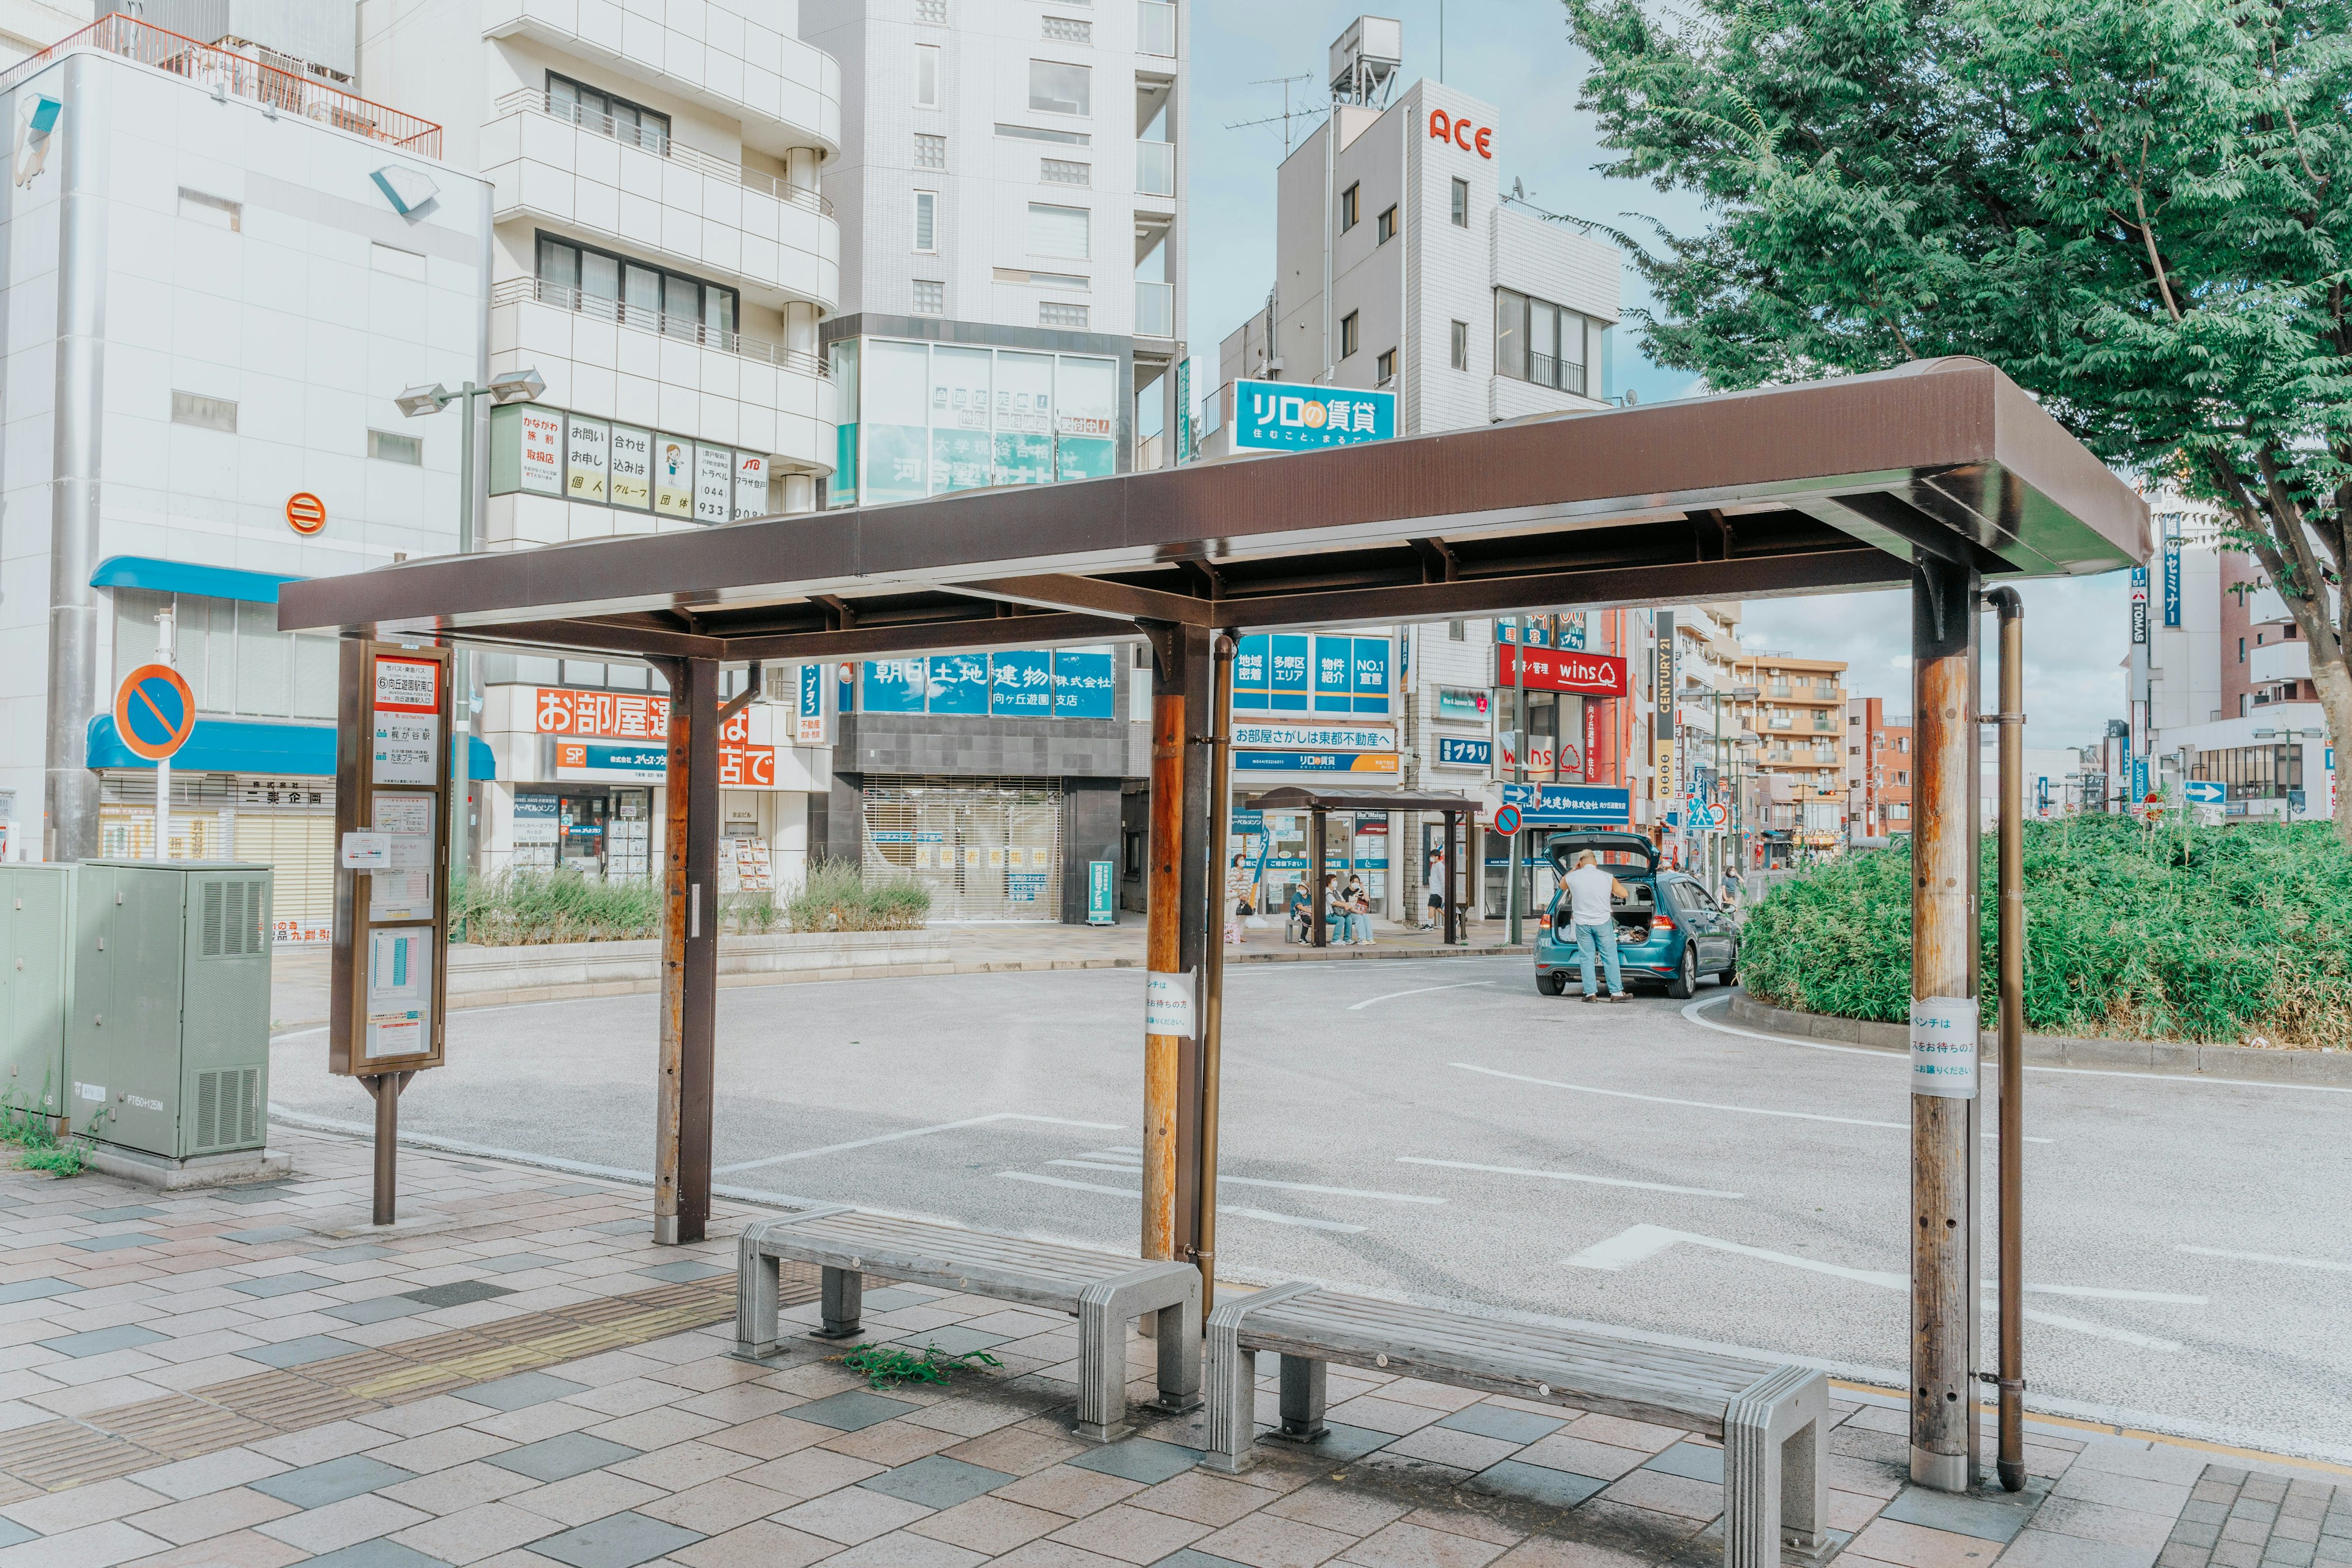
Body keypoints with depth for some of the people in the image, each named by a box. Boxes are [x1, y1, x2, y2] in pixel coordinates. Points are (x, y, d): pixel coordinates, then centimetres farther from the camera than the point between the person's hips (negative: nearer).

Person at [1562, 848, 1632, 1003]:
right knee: (1610, 958, 3)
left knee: (1586, 958, 6)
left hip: (1582, 924, 1)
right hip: (1603, 922, -1)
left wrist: (1574, 869, 21)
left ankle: (1590, 993, 4)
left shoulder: (1572, 877, -4)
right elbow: (1624, 894, 7)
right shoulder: (1607, 877, -5)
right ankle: (1616, 993, 3)